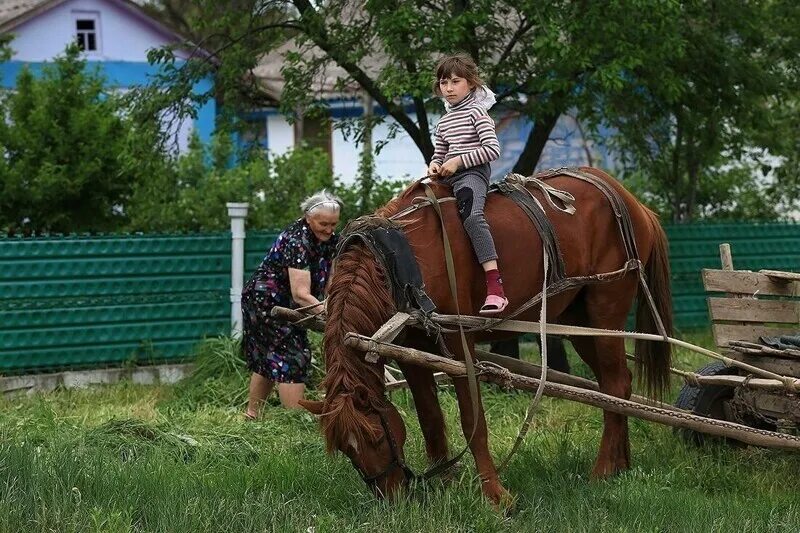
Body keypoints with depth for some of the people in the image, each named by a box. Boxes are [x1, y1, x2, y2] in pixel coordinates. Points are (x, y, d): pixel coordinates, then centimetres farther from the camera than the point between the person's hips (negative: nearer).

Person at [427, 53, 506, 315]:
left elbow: (492, 149, -12)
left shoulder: (476, 112, -2)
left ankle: (495, 288, -45)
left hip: (472, 173, -9)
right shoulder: (444, 121, 21)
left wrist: (458, 161, -16)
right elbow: (439, 153, 30)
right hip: (447, 178, 9)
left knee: (471, 213, -34)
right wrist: (434, 165, 6)